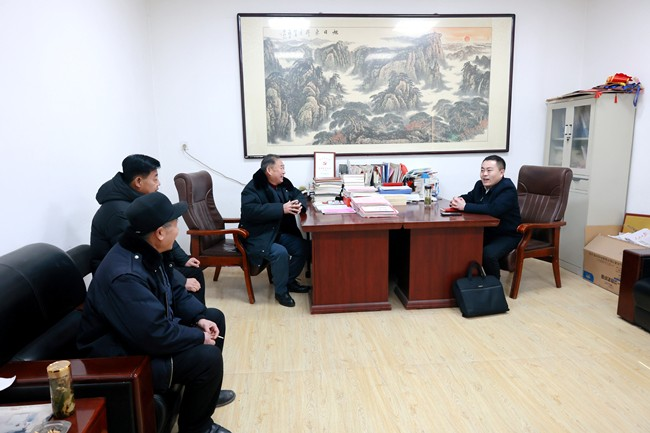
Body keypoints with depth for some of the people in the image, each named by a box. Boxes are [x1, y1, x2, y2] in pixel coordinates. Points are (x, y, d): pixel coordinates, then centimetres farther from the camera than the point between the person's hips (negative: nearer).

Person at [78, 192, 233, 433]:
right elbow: (157, 336, -34)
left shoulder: (149, 251, -3)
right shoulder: (125, 276, -34)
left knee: (215, 317, 11)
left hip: (150, 330, 10)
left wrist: (200, 318, -4)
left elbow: (174, 292, 10)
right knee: (208, 357, -23)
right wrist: (200, 337, -19)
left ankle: (206, 392, 29)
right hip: (123, 357, -10)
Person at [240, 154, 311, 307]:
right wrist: (281, 209, -34)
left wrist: (299, 205, -10)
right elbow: (250, 210, -32)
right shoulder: (253, 188, -18)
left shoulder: (284, 183, 6)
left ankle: (289, 281, 16)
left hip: (279, 233, 8)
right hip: (257, 237, -8)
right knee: (280, 252, -30)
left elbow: (299, 195, 17)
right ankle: (281, 291, -8)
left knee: (303, 247, -5)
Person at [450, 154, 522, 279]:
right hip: (486, 231, 8)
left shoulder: (508, 190, -22)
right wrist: (458, 200, -12)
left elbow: (493, 209, -38)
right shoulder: (480, 185, 2)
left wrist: (465, 207, -34)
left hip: (507, 235, -8)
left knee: (488, 254, -31)